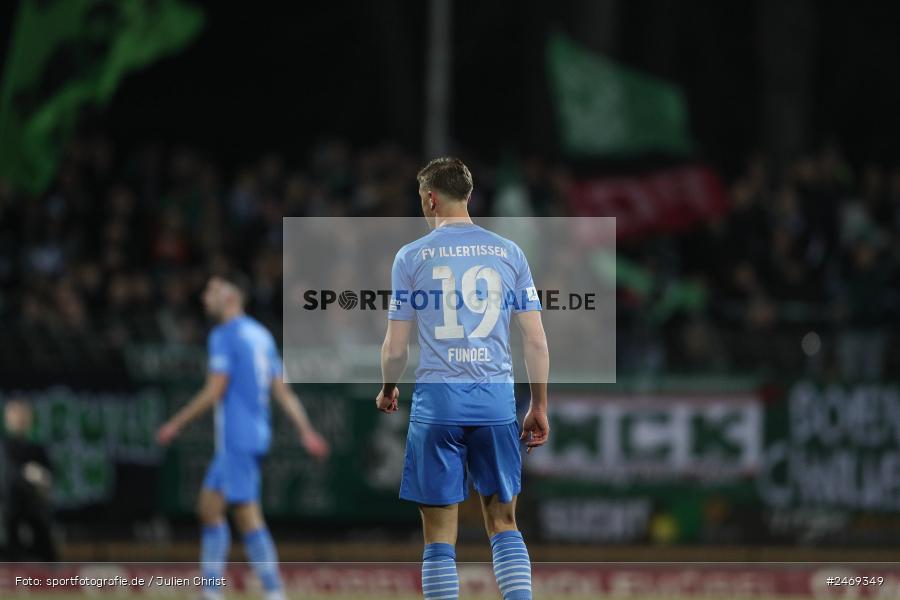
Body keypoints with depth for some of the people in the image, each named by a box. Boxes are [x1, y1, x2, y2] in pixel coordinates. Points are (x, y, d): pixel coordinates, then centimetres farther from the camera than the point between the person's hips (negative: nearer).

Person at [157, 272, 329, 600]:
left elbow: (214, 391, -15)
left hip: (236, 438, -10)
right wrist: (306, 430, 11)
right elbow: (282, 391, 14)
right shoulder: (260, 334, 16)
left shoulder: (224, 336, -10)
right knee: (209, 507, 15)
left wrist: (176, 424, -8)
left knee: (248, 517, -11)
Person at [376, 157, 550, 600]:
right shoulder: (509, 253, 6)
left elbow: (395, 348, 2)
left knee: (440, 531, 2)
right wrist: (539, 407, 14)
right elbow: (536, 341, 4)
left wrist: (387, 392, 21)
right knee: (503, 522, 13)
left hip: (437, 399, -2)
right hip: (496, 399, 2)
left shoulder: (412, 256, 0)